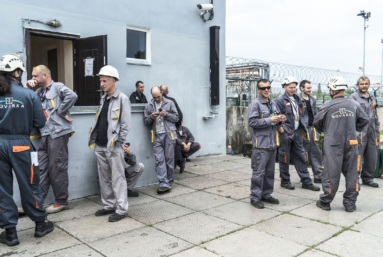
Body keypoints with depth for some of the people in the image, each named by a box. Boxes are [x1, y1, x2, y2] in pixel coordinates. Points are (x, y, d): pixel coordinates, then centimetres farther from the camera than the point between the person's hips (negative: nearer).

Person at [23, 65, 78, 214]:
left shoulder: (57, 87, -2)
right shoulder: (39, 92, 20)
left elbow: (72, 96, -20)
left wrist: (61, 111, -13)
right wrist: (27, 88, 5)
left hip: (58, 133, -7)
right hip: (45, 135, 7)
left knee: (57, 168, 0)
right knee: (41, 168, 8)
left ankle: (61, 201, 13)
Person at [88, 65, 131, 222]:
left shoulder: (122, 99, -8)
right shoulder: (103, 99, 16)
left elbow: (126, 125, -11)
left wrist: (118, 143, -13)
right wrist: (94, 139, 13)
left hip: (113, 147, -8)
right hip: (100, 146, 8)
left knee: (118, 178, -2)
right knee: (104, 178, 14)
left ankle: (121, 209, 7)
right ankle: (109, 205, 26)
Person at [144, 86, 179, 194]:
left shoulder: (169, 103, 8)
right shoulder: (149, 106, 13)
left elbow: (176, 117, 6)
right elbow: (145, 121, 13)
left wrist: (166, 114, -10)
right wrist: (151, 117, -8)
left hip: (168, 134, -1)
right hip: (156, 136, 2)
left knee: (169, 159, 3)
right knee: (159, 159, -6)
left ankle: (169, 182, 14)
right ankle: (164, 184, -6)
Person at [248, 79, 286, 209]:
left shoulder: (273, 104, 17)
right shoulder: (255, 104, -7)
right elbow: (252, 122, -16)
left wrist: (280, 120, 1)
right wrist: (269, 120, -19)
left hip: (272, 143, 8)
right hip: (261, 144, -8)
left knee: (270, 171, 14)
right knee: (259, 171, -5)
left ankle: (266, 194, 26)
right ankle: (255, 197, 4)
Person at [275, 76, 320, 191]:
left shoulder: (297, 99, 15)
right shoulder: (280, 101, -6)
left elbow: (301, 115, 21)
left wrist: (303, 128, 14)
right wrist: (282, 131, -14)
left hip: (297, 132, 6)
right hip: (286, 134, -6)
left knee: (301, 157, 8)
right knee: (285, 158, 4)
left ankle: (306, 182, 15)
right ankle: (285, 181, 17)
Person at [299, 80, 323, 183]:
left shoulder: (313, 100, 15)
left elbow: (316, 115, 19)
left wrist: (317, 130, 13)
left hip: (313, 129, 6)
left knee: (316, 153, 7)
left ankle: (319, 176, 12)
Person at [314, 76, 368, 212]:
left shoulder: (327, 106, -9)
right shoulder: (354, 104, 1)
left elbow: (317, 123, 1)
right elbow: (364, 120, 10)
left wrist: (325, 131, 20)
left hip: (333, 144, -3)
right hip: (351, 143, 3)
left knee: (331, 173, 4)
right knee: (351, 173, 12)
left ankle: (325, 201, 14)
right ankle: (350, 203, 18)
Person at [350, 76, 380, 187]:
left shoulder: (373, 97, 18)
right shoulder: (354, 97, -3)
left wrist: (377, 124, 19)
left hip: (372, 131, 7)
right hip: (359, 131, -7)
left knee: (372, 155, 10)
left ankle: (368, 178, 22)